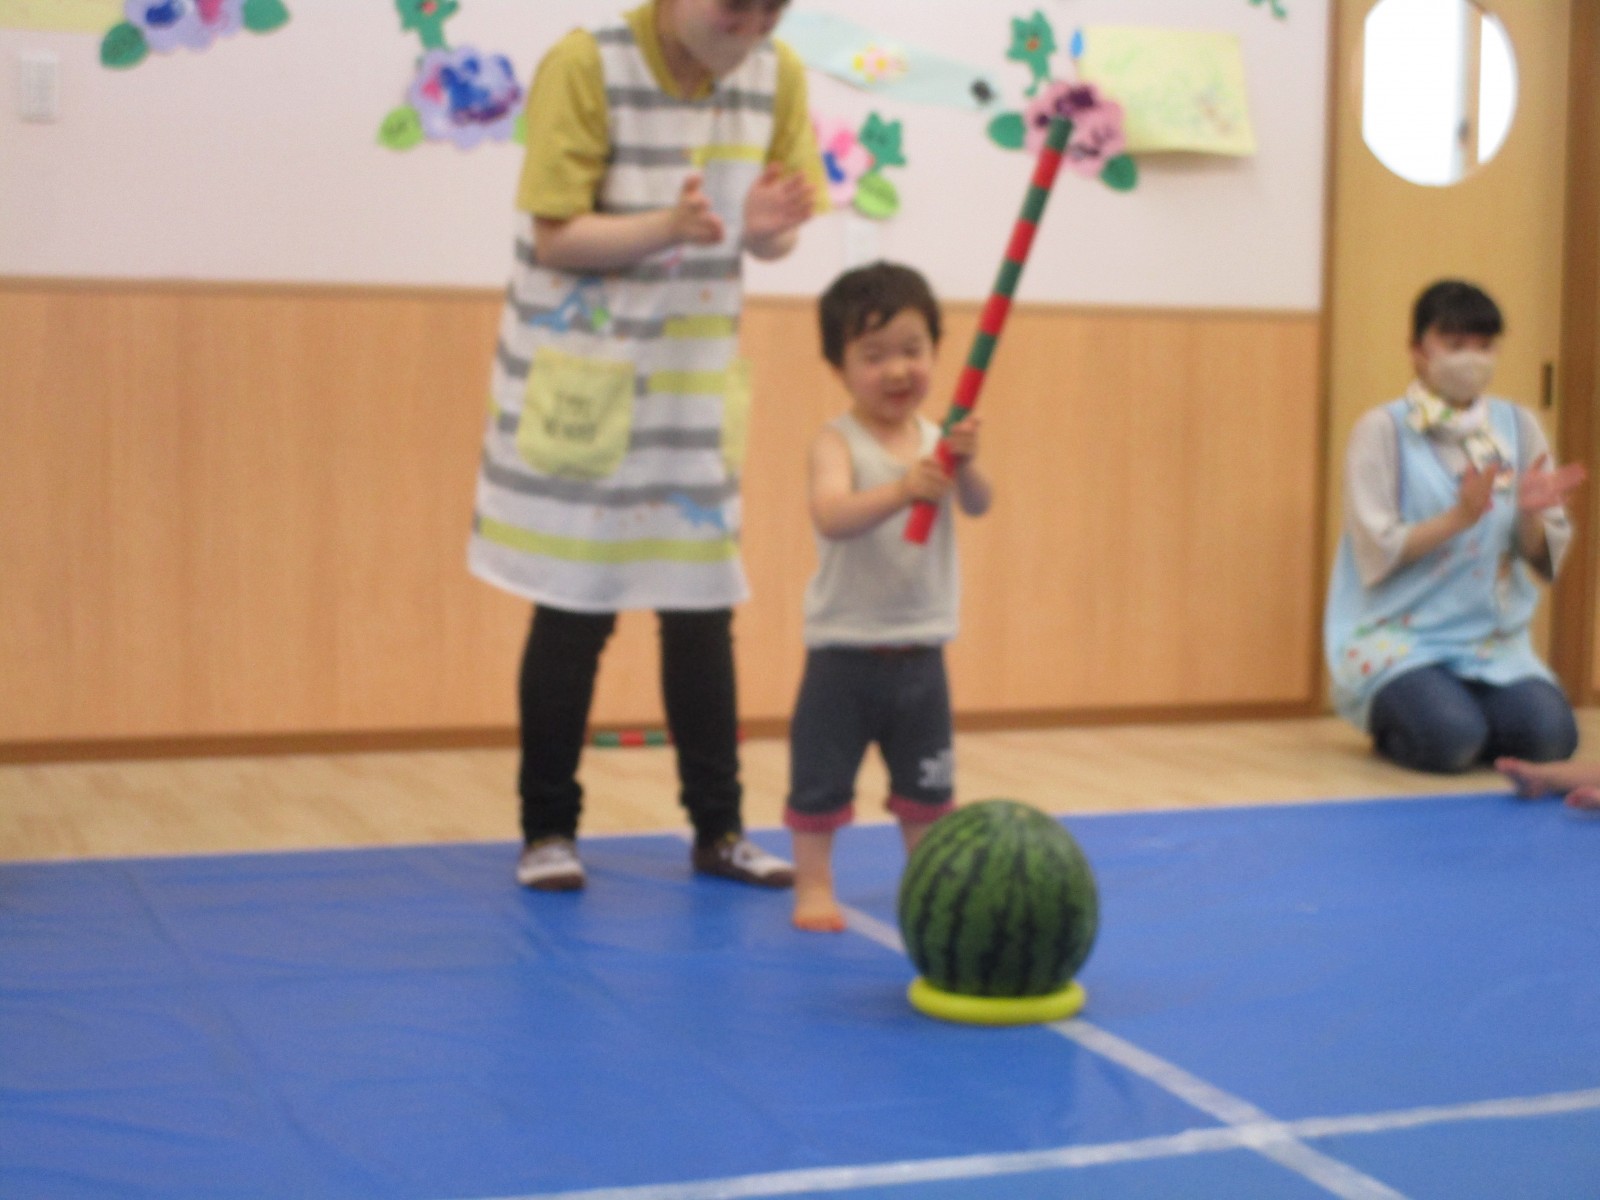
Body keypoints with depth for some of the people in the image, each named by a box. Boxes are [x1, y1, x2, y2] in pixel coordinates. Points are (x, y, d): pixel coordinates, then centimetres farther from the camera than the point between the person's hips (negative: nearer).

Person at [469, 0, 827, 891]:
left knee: (704, 608, 6)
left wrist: (767, 227, -22)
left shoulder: (778, 75, -3)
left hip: (698, 381, 4)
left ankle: (718, 829, 16)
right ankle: (549, 830, 13)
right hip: (581, 378, -4)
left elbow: (773, 241, 2)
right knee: (574, 610, 0)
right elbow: (556, 236, -16)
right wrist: (667, 226, -32)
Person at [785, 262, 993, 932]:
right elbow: (831, 515, -30)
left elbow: (977, 506, -13)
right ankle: (814, 887, 15)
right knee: (822, 780, 2)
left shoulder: (938, 442, 2)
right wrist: (902, 490, -46)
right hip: (844, 650, -4)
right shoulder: (839, 442, -12)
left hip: (921, 652, 4)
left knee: (928, 784, 15)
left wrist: (965, 466, -35)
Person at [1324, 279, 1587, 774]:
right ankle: (1390, 718, 6)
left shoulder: (1517, 426, 7)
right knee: (1452, 740, -28)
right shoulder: (1383, 430, -4)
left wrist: (1530, 514, -15)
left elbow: (1543, 558, 7)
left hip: (1494, 639, 4)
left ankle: (1461, 707, 10)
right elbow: (1376, 551, -12)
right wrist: (1460, 517, -23)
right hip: (1398, 636, -4)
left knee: (1551, 738, -20)